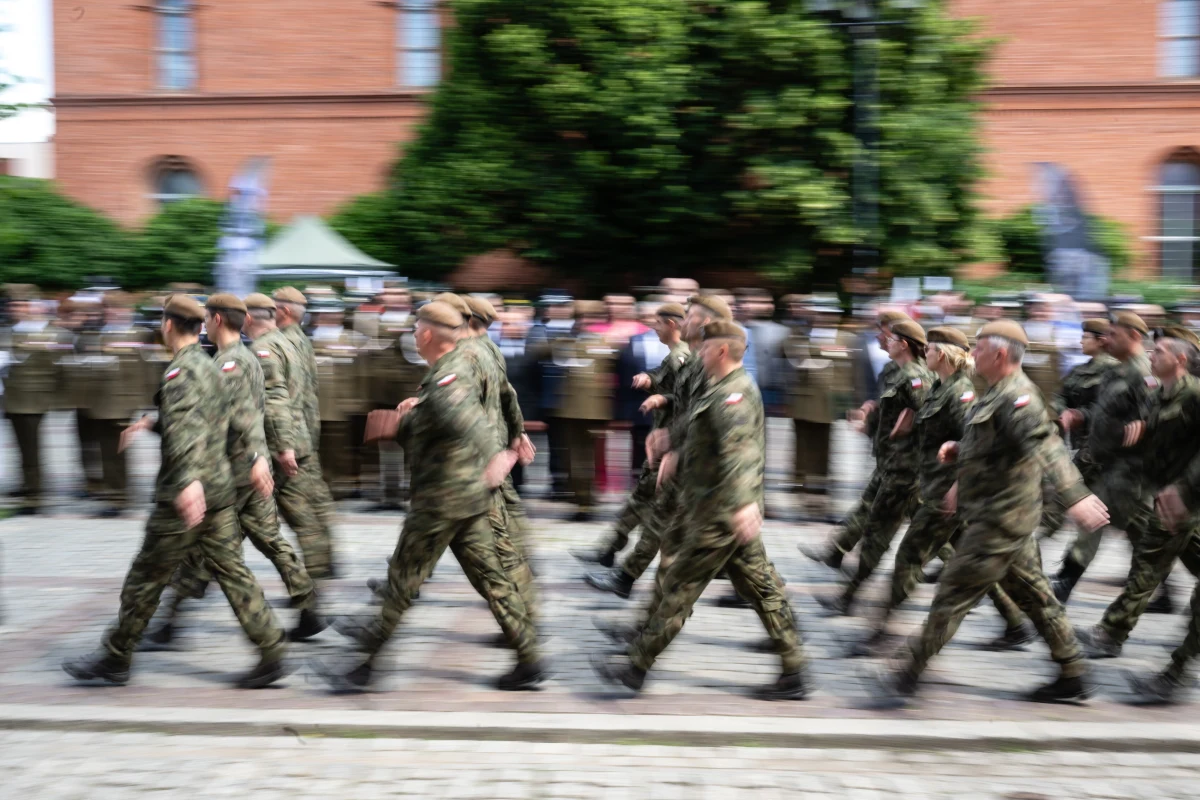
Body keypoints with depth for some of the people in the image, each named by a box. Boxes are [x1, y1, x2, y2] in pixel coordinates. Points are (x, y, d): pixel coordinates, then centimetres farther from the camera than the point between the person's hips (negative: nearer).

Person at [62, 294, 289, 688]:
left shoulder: (180, 372, -14)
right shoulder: (210, 367, 14)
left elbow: (186, 427, -30)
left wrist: (188, 479, -42)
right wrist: (149, 425, 39)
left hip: (184, 497, -8)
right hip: (220, 491, 8)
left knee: (145, 578, 4)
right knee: (232, 571, 8)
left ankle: (115, 658, 17)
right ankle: (272, 652, 4)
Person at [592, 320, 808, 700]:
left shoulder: (732, 393, -18)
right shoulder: (729, 389, 16)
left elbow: (738, 447, -34)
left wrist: (743, 501, -45)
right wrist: (679, 459, 40)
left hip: (720, 513, -10)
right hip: (729, 511, 10)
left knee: (680, 586, -1)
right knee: (762, 587, 10)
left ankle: (637, 665, 8)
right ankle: (794, 673, 13)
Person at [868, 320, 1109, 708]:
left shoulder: (1017, 397, -21)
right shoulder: (999, 394, 13)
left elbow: (1046, 446, -34)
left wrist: (1075, 495, -45)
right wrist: (959, 450, 8)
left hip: (999, 520, -11)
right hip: (998, 514, 11)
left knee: (953, 595, -5)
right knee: (1034, 595, 16)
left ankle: (905, 678, 1)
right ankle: (1073, 678, 25)